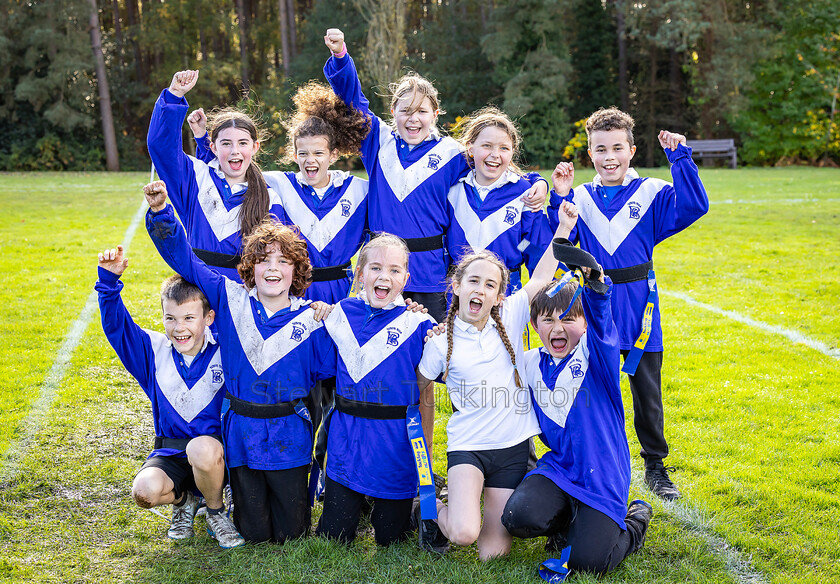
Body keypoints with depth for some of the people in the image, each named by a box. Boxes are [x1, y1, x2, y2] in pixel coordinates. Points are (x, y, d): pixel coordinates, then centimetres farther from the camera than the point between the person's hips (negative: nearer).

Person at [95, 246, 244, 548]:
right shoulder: (155, 351, -1)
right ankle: (183, 500, 10)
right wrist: (109, 280, -21)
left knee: (202, 449, -39)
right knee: (145, 490, -29)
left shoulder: (223, 351, -8)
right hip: (170, 453, 3)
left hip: (215, 448, -2)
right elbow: (116, 325, -9)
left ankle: (216, 512, -6)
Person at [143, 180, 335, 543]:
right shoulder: (231, 299, -2)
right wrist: (160, 212, -11)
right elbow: (183, 258, 0)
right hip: (242, 435, 1)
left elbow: (336, 367, -4)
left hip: (289, 439, -1)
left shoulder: (310, 320, -5)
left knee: (291, 534, 7)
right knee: (254, 534, 8)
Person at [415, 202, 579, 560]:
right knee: (464, 534, -26)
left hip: (513, 447, 2)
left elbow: (541, 278, -3)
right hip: (467, 445, -2)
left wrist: (564, 227, -9)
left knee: (493, 552, -1)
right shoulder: (440, 342, -4)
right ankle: (436, 511, 9)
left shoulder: (510, 321, 1)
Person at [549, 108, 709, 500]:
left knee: (647, 392, 11)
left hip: (639, 311, -1)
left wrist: (680, 158, -20)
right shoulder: (580, 199, 3)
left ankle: (656, 467, 27)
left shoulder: (652, 193, -1)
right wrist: (560, 200, -19)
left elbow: (694, 206, -16)